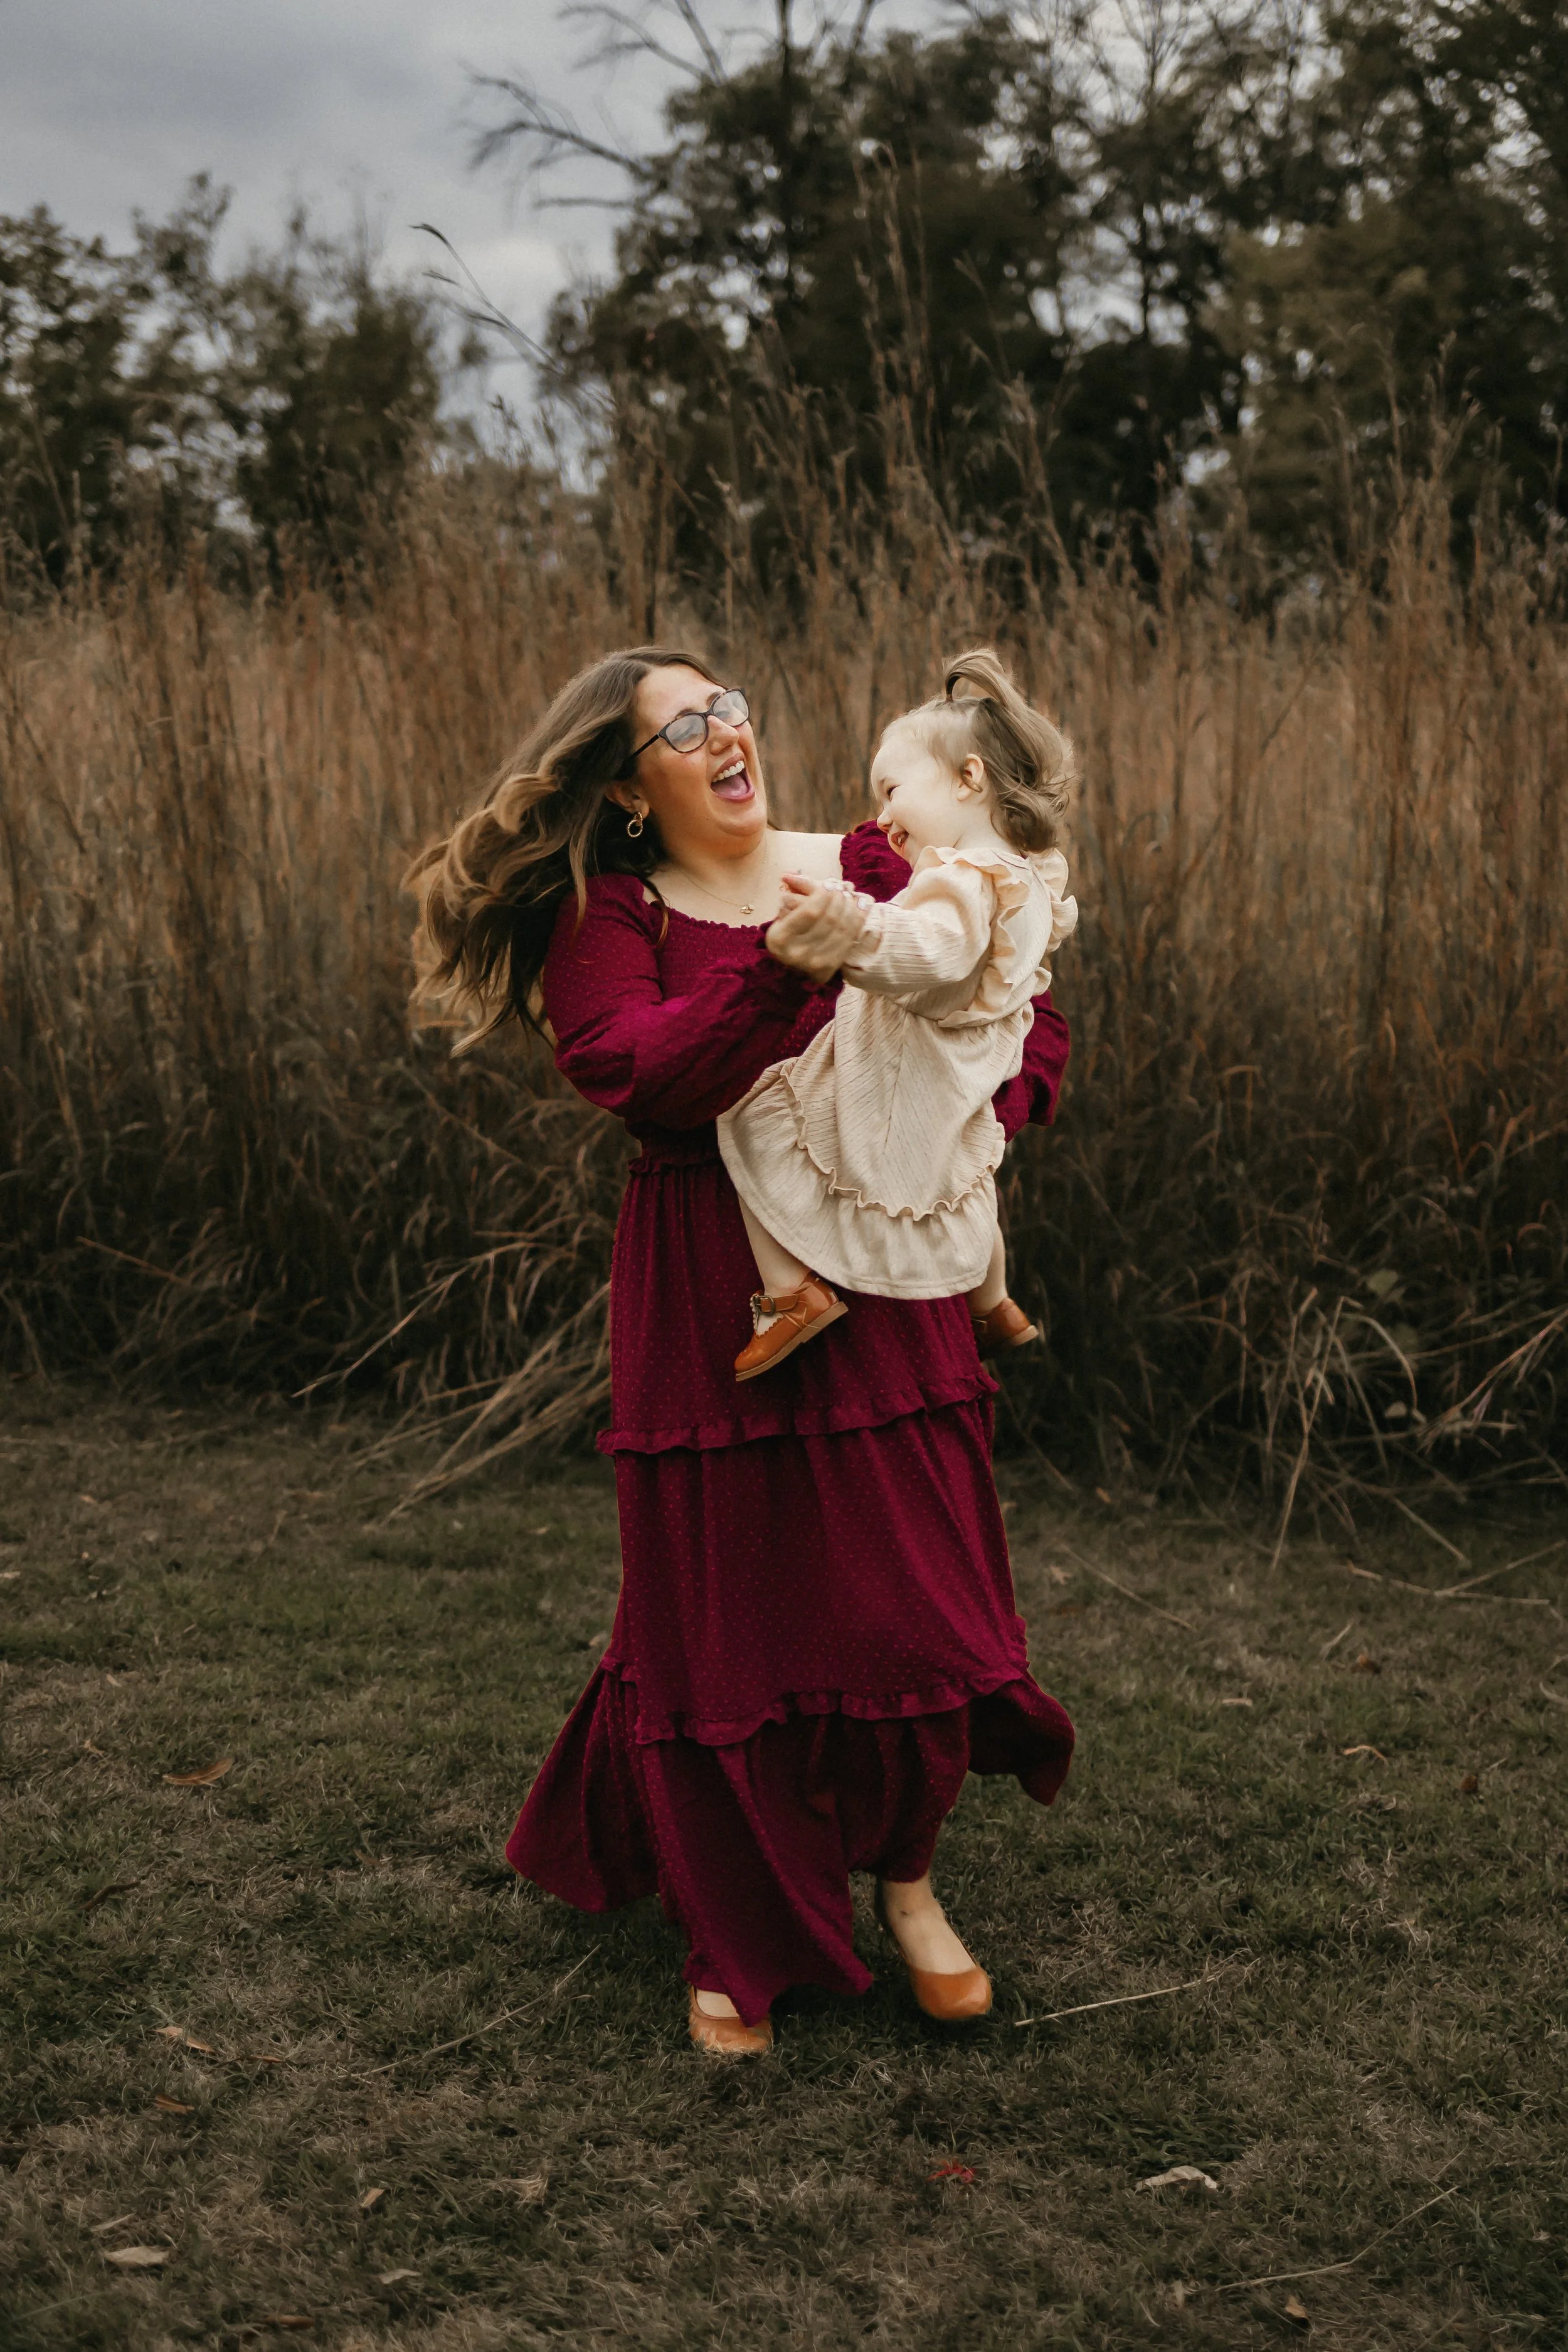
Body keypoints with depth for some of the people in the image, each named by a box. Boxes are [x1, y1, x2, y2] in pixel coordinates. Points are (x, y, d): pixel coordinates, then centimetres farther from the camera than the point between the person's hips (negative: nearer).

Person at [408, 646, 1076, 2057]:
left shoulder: (868, 871, 5)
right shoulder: (605, 918, -2)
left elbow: (1027, 1024, 6)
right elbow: (634, 1070, -21)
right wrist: (780, 964, -31)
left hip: (884, 1288, 2)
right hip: (710, 1302, -2)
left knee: (915, 1606, 3)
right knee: (725, 1626, 5)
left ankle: (904, 1875, 32)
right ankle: (738, 1943, 27)